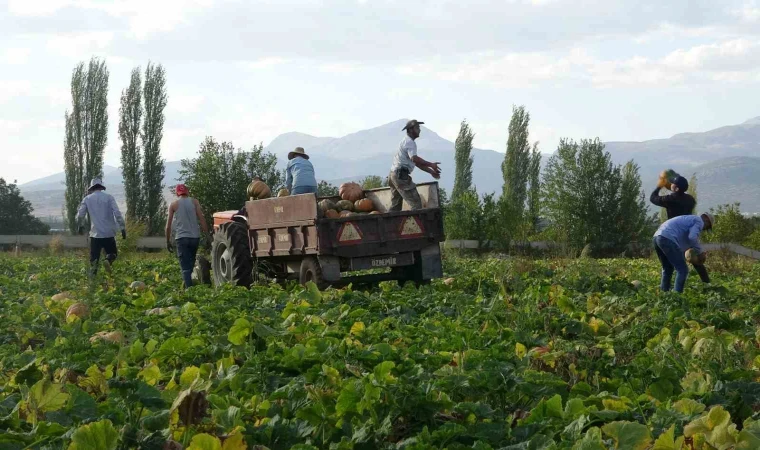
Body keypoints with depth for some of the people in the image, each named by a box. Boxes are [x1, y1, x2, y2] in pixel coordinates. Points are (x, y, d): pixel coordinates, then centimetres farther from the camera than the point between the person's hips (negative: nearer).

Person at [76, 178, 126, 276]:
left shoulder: (87, 199, 4)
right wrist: (123, 228, -6)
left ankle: (92, 275, -8)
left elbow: (79, 215, 4)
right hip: (109, 233, -1)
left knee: (94, 257, 9)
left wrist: (80, 226, 23)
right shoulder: (108, 197, 1)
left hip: (95, 234, 1)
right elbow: (117, 213, -9)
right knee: (112, 253, 14)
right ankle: (108, 260, -18)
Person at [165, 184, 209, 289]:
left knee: (185, 267, -6)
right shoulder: (194, 202, 6)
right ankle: (188, 283, 22)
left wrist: (168, 242, 9)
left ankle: (189, 288, -19)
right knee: (191, 263, 20)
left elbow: (168, 225, 2)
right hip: (195, 237, 2)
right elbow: (202, 219, -2)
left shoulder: (174, 204, 4)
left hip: (181, 238, -2)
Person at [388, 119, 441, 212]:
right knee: (415, 202, -10)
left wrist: (431, 171, 18)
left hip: (393, 175, 10)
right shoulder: (409, 142, -10)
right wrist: (431, 164, -25)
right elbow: (414, 158, -28)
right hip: (401, 175, -10)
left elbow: (417, 163, 24)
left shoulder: (406, 141, 22)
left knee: (395, 205, 14)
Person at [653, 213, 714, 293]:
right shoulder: (699, 221, 7)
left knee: (667, 269, 24)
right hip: (667, 239, -9)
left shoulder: (688, 219, 35)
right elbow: (692, 237, -11)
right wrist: (700, 251, 2)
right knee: (682, 270, -3)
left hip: (657, 237, 9)